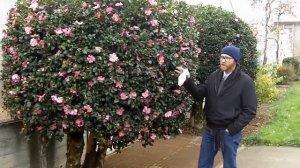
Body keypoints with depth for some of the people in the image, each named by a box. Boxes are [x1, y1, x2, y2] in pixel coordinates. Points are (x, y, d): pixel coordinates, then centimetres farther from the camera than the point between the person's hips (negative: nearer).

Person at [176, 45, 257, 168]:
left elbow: (250, 111, -10)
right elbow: (199, 94, 2)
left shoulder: (245, 81, -10)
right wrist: (188, 81, -14)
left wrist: (232, 129, -13)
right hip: (210, 130, 5)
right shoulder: (214, 76, 5)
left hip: (229, 133, -4)